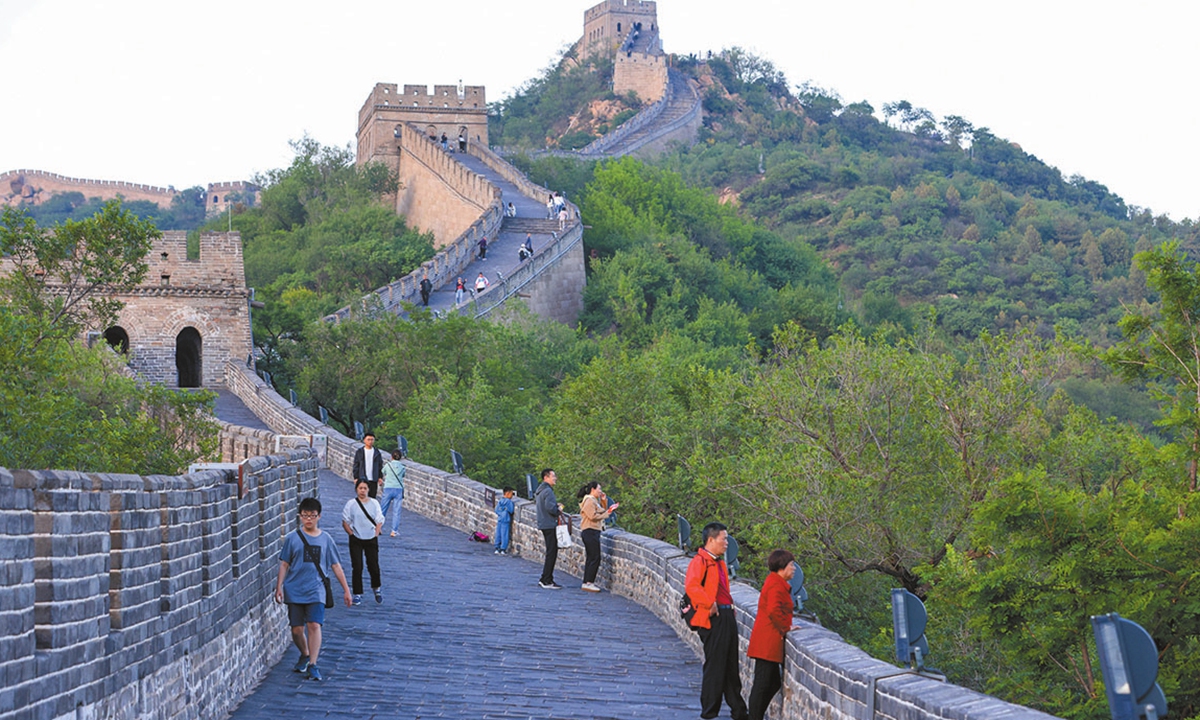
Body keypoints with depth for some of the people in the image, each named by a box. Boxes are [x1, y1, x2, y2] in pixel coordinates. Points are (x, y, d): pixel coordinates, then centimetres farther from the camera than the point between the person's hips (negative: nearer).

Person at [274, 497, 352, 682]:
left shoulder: (326, 539, 5)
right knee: (297, 629, 5)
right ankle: (304, 655, 32)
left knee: (314, 625, -14)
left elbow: (336, 566, 10)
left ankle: (313, 664, -12)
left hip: (316, 590, -1)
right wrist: (279, 587, -2)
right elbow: (284, 564, 6)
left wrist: (346, 590, 9)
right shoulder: (292, 538, 3)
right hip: (294, 591, 1)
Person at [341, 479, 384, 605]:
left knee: (374, 566, 0)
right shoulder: (351, 504, -4)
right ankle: (358, 594, 8)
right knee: (357, 568, -2)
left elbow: (379, 521, 6)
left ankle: (377, 587, 27)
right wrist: (352, 534, -6)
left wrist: (376, 534, -4)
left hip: (371, 539, 1)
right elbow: (345, 522, 1)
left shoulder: (374, 503, 2)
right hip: (356, 540, -1)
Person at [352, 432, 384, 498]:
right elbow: (356, 466, 3)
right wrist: (356, 478, -3)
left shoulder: (377, 452, 8)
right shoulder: (359, 452, 3)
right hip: (362, 479, -2)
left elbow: (380, 466, 11)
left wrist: (380, 477, 4)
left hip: (373, 480, 2)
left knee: (372, 497, 2)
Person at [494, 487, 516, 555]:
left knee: (498, 534, 10)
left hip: (499, 520, 6)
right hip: (506, 521, -6)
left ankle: (497, 548, 13)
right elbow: (511, 511, -12)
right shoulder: (509, 502, -12)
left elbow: (496, 510, 7)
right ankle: (503, 549, 1)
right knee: (504, 535, 0)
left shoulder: (500, 501, 7)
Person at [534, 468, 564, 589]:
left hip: (543, 524, 10)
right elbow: (550, 507, -26)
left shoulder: (539, 490, 17)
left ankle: (545, 579, 17)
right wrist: (559, 510, -6)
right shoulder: (547, 491, -15)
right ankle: (546, 581, -6)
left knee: (551, 553, 15)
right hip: (549, 525, -10)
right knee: (551, 553, -7)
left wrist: (556, 506, 14)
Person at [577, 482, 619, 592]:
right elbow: (593, 516, -21)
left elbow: (602, 512, 20)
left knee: (591, 558, 12)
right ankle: (588, 583, -11)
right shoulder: (589, 501, -12)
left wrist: (604, 501, 9)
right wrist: (606, 514, -13)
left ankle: (587, 582, 16)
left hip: (593, 532, 11)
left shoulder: (594, 500, 20)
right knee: (595, 558, -11)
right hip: (590, 532, -11)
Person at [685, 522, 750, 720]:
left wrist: (731, 607, 15)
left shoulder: (719, 562, 19)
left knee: (731, 666, 14)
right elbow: (691, 586, -26)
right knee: (715, 666, -5)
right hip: (713, 620, -9)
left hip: (727, 617, 9)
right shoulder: (700, 561, -11)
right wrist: (709, 604, -24)